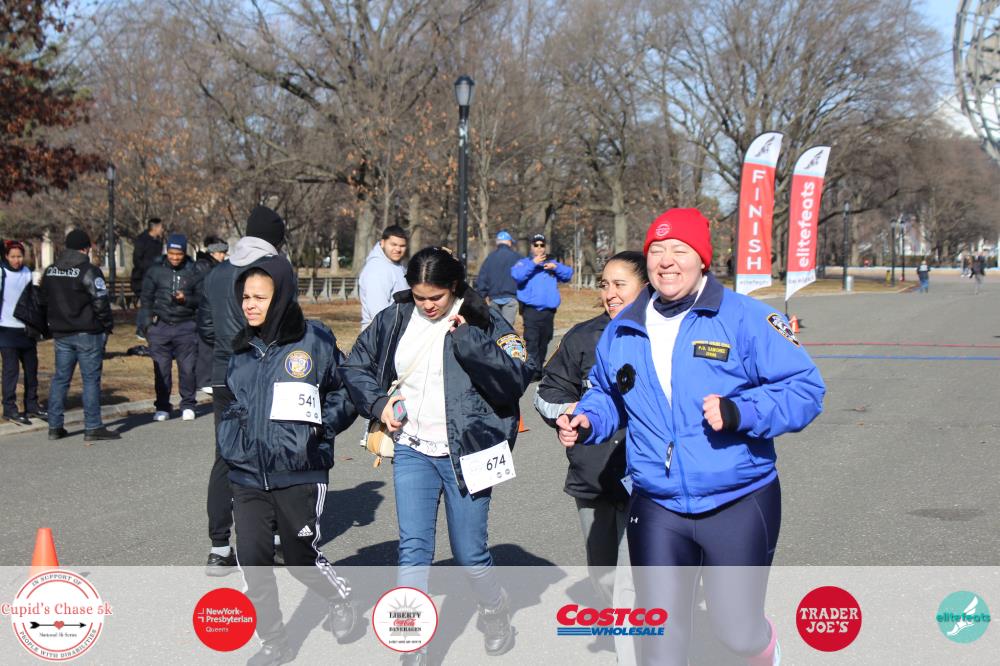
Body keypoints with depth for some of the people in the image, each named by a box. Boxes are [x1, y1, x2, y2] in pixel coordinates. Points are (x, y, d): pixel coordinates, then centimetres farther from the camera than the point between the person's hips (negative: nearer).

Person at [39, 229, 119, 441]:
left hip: (61, 334, 6)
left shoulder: (50, 272, 9)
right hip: (88, 333, -6)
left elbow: (42, 301, 14)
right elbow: (100, 303, -16)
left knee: (60, 378, 12)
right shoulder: (89, 271, -13)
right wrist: (108, 326, -3)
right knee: (91, 379, -2)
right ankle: (93, 427, -1)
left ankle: (55, 426, 13)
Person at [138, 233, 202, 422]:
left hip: (186, 326, -1)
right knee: (161, 369, 2)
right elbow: (146, 299, 9)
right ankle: (162, 407, 12)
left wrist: (186, 299, -12)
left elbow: (201, 299, 7)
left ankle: (188, 406, 11)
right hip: (160, 326, 1)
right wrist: (146, 324, 3)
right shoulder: (155, 271, 5)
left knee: (187, 368, -2)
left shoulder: (193, 272, 4)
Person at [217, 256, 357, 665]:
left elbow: (347, 391, 1)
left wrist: (320, 425, -12)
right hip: (248, 474, 4)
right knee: (253, 559, 1)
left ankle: (339, 598, 39)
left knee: (301, 557, 7)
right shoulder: (242, 348, 8)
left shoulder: (315, 341, -7)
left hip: (300, 473, -4)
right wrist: (230, 440, 8)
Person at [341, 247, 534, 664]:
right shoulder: (394, 320, 4)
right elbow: (354, 367, 17)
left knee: (469, 554, 6)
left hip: (465, 454, -3)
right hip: (412, 451, 3)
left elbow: (517, 378, -18)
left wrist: (466, 338, -23)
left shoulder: (482, 321, -6)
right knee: (412, 550, -3)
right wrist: (378, 403, 0)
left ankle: (495, 613, 37)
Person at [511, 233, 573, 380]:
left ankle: (539, 369, 21)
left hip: (549, 311, 4)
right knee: (531, 341, -16)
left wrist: (555, 267, -7)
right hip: (531, 311, -4)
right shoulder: (524, 263, 8)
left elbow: (568, 274, 9)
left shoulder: (552, 263, 19)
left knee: (544, 342, 11)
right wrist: (533, 263, -16)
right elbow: (516, 275, -12)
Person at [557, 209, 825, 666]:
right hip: (657, 511, 3)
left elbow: (805, 389, -10)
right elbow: (606, 394, 24)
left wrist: (740, 413, -24)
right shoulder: (622, 331, 7)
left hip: (740, 505, -3)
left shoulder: (746, 319, -8)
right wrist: (586, 422, 3)